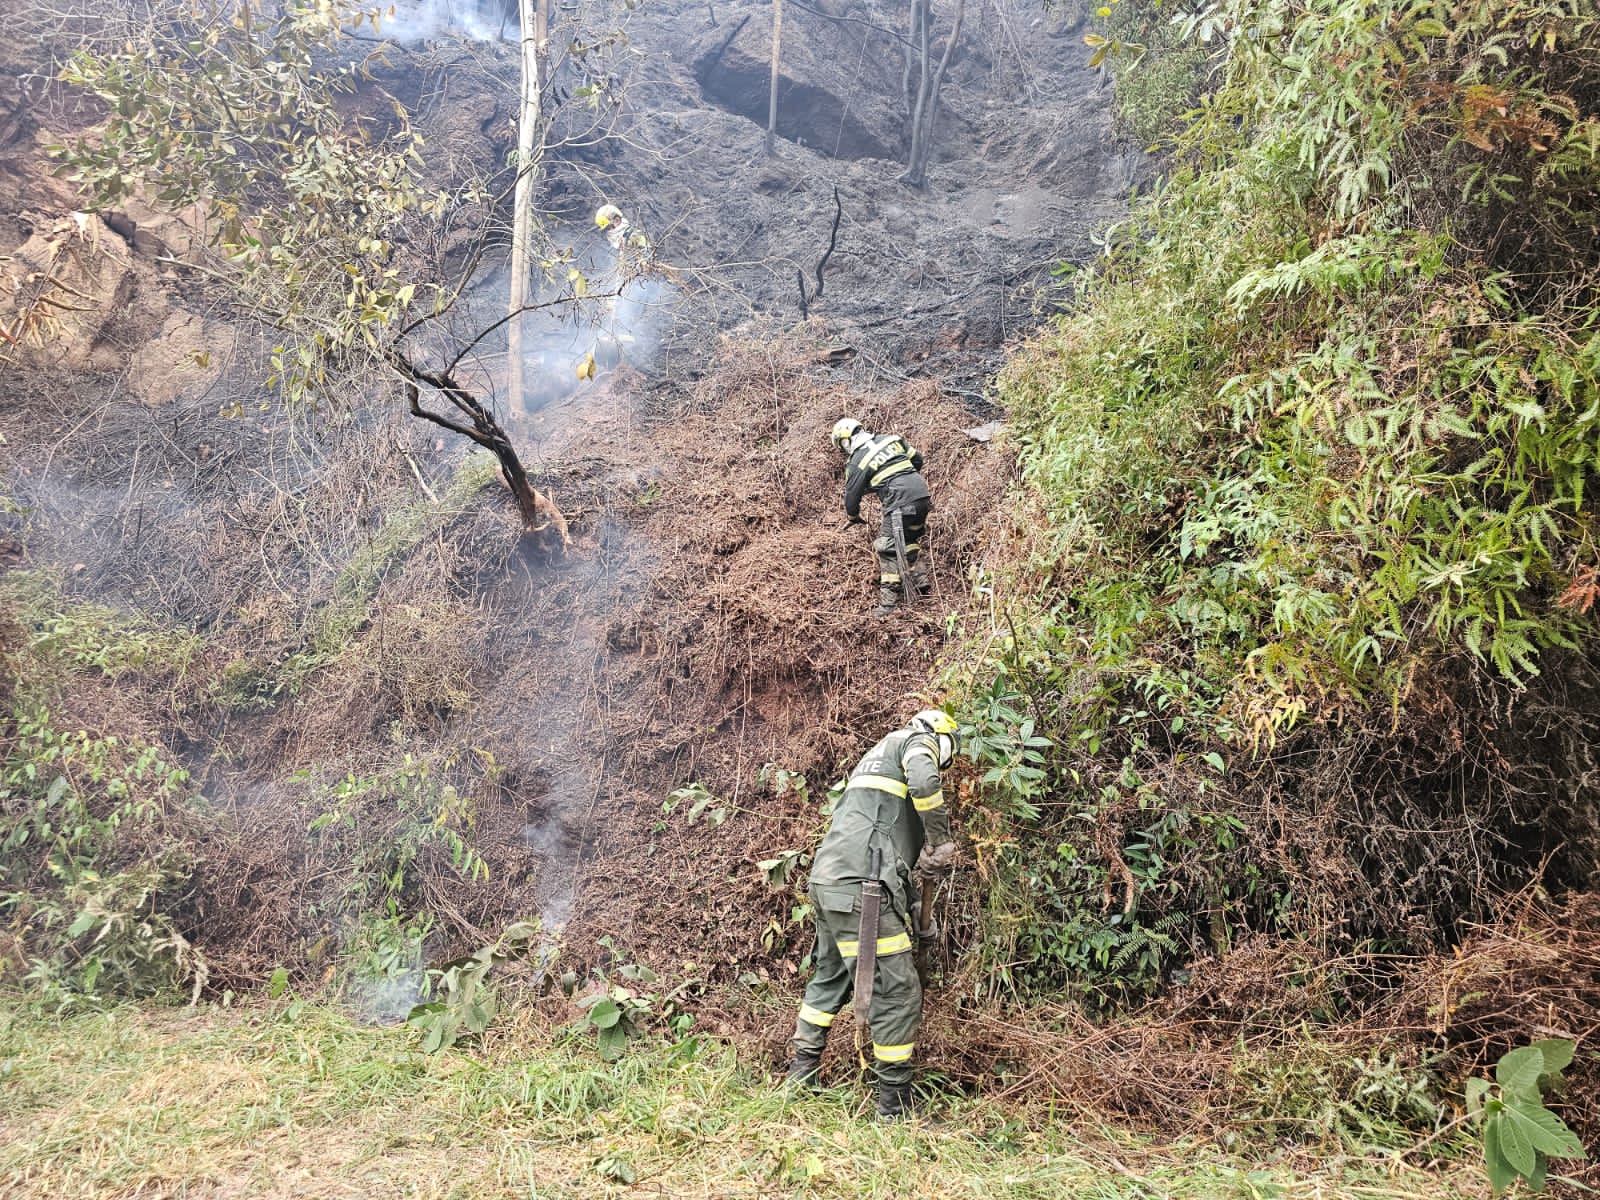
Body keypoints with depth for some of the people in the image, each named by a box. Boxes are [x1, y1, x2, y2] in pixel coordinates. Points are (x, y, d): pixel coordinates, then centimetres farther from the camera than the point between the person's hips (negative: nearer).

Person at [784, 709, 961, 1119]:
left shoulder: (879, 754, 31)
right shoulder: (917, 739, 4)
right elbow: (924, 782, -20)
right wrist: (941, 843, -8)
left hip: (827, 881, 10)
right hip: (860, 886, -10)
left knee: (830, 978, 24)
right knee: (897, 992, -2)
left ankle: (801, 1074, 34)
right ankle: (895, 1107, 5)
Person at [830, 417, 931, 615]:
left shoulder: (856, 462, -1)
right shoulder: (891, 438, 15)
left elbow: (851, 495, 7)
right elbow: (917, 459, 21)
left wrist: (854, 516, 28)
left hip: (901, 504, -7)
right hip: (923, 495, 7)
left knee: (887, 549, 1)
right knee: (912, 537, 26)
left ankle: (889, 602, 1)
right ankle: (913, 576, 32)